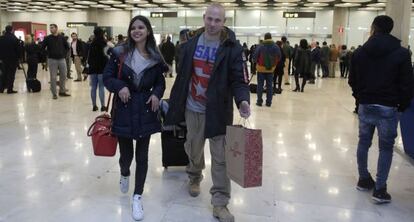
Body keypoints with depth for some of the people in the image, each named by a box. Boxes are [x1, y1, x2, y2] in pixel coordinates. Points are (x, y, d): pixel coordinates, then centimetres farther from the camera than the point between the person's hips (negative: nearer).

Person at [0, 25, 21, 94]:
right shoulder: (14, 39, -13)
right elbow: (18, 49, -11)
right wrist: (17, 56, 3)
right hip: (13, 58, -5)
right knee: (11, 74, 0)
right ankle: (10, 89, 0)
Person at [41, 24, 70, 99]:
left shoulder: (62, 38, 4)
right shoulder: (47, 38, -1)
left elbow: (67, 47, 14)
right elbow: (42, 48, 4)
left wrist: (64, 54, 6)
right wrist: (48, 54, 1)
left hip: (61, 59, 2)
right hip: (52, 60, -2)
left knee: (63, 76, 7)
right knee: (53, 77, -1)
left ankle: (62, 91, 22)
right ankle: (54, 94, 6)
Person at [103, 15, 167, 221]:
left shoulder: (155, 57, 1)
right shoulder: (120, 53, -4)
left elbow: (160, 82, 11)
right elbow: (107, 77, 1)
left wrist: (156, 94, -9)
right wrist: (119, 87, -19)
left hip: (145, 110, 1)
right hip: (124, 109, -1)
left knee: (142, 155, 4)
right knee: (126, 153, 8)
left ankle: (137, 197, 17)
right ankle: (124, 174, 46)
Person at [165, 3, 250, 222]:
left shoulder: (232, 48, -10)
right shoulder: (191, 44, 1)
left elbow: (238, 79, -13)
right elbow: (182, 76, 8)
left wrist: (242, 100, -32)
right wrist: (174, 103, 9)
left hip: (218, 111, -3)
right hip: (192, 108, 4)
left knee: (221, 157, -1)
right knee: (193, 149, 21)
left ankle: (220, 203, 10)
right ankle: (194, 177, 49)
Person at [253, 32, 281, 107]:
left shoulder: (260, 46, -13)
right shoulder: (276, 47, -3)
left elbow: (255, 57, -10)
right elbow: (279, 57, 2)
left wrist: (257, 62, 9)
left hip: (261, 68, -2)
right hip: (271, 69, 2)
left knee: (260, 85, 6)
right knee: (269, 85, 9)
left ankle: (259, 101, 7)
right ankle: (269, 102, 10)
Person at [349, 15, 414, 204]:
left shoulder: (360, 52, 2)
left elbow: (352, 80, 6)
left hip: (365, 106, 3)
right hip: (388, 108, -3)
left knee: (363, 142, 14)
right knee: (386, 147, 3)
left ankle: (364, 179, 25)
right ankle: (379, 189, 3)